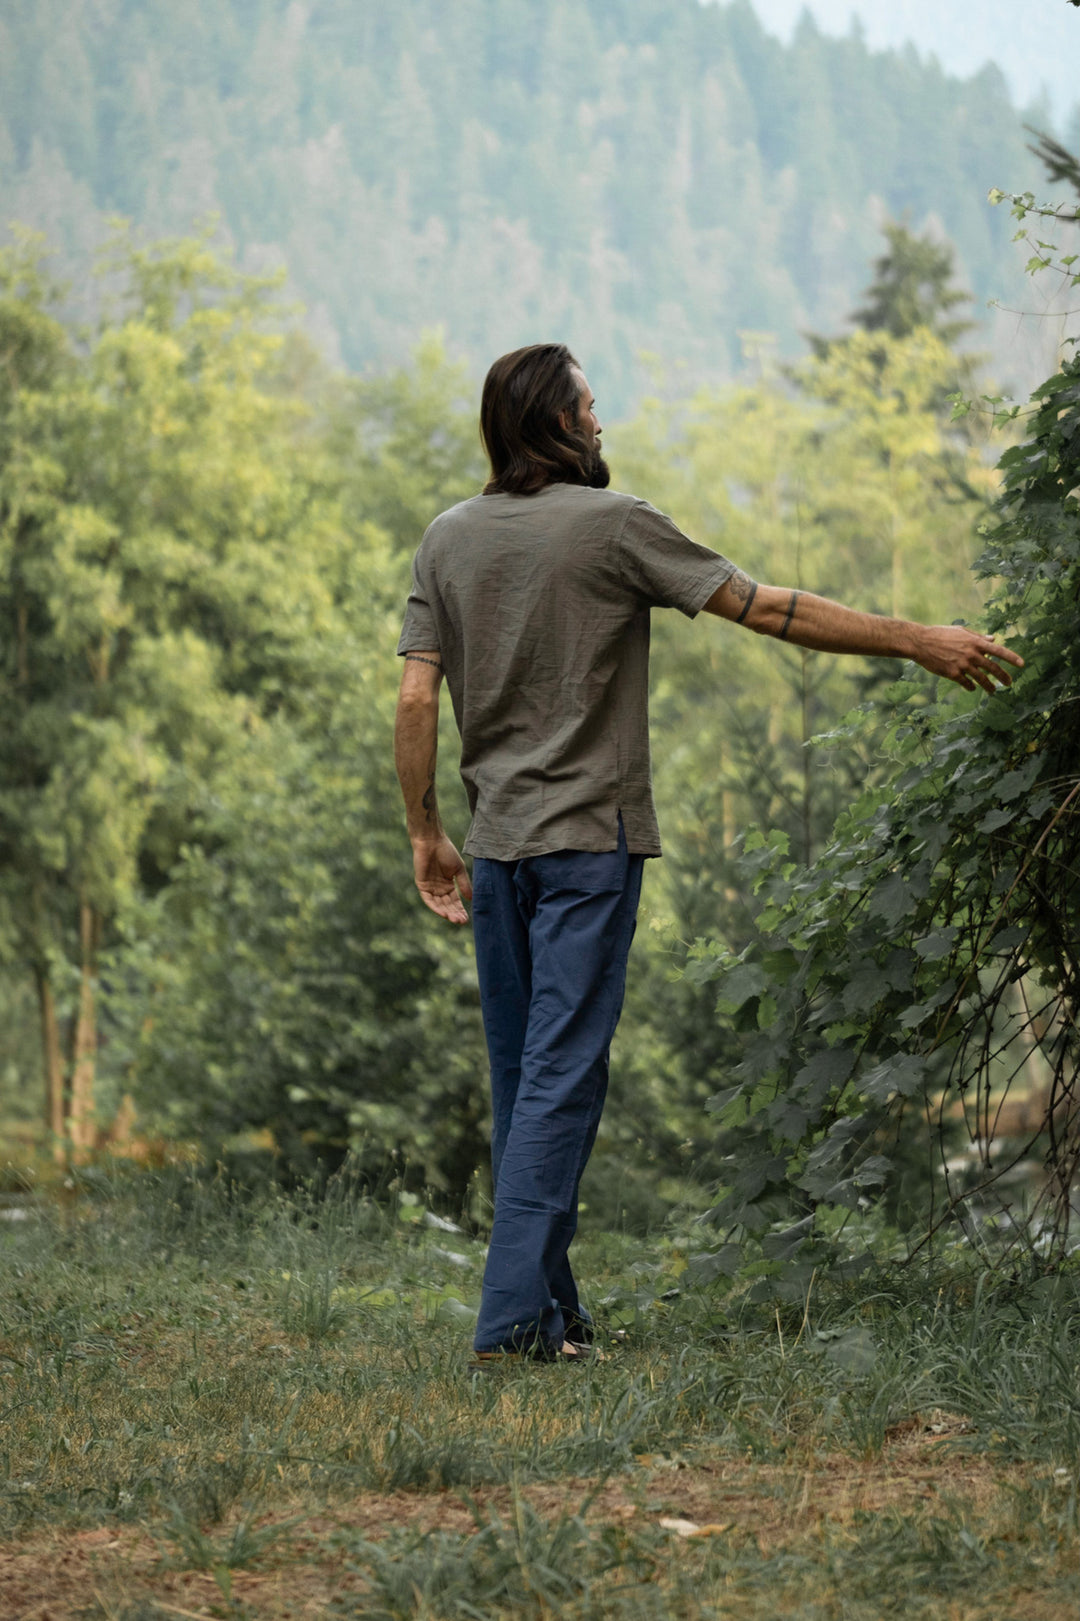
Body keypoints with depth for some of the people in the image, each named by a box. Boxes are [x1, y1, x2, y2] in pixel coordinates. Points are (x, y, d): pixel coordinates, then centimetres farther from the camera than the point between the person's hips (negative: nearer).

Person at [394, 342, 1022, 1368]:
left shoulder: (447, 539, 7)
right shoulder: (613, 524, -8)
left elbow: (417, 699, 3)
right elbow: (765, 610, -8)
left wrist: (426, 837, 12)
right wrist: (917, 642, -2)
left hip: (496, 844, 6)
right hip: (587, 840, -5)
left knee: (521, 1081, 11)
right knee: (561, 1078, -6)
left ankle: (547, 1309, 15)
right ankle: (515, 1316, -12)